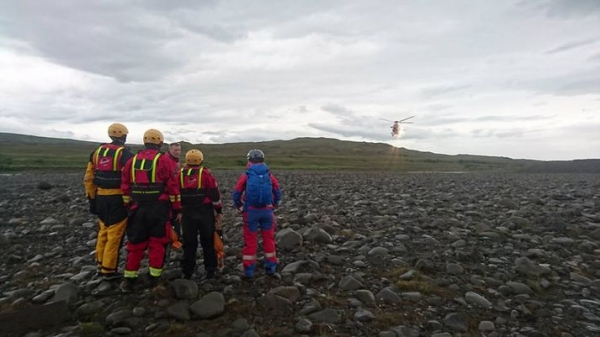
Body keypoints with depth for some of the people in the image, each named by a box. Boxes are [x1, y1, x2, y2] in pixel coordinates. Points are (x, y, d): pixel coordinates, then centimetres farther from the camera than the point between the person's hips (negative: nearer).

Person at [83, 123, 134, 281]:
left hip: (101, 197, 7)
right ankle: (109, 270, 8)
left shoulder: (98, 151, 10)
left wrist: (91, 196, 18)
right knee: (114, 235, 1)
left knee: (103, 232, 20)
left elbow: (88, 177, 11)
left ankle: (100, 265, 30)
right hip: (117, 199, -7)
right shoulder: (125, 154, -11)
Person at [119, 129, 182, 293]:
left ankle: (129, 280, 18)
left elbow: (125, 186, 10)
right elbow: (172, 186, -9)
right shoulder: (163, 160, -8)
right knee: (157, 244, 7)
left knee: (135, 244, 13)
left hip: (138, 208, 4)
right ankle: (154, 280, 14)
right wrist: (177, 208, -2)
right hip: (158, 209, -4)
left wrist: (129, 206, 18)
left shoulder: (133, 160, 7)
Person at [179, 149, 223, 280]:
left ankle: (187, 271, 18)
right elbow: (214, 194, -7)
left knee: (189, 243, 12)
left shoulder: (180, 174, 4)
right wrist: (219, 211, 2)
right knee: (208, 242, 9)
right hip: (205, 213, -2)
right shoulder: (206, 173, -7)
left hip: (187, 213, 3)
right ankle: (210, 270, 14)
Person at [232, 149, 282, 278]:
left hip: (251, 211, -1)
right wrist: (274, 205, 17)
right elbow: (278, 193, 3)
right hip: (267, 211, 2)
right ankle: (271, 267, 21)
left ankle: (249, 270, 13)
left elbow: (236, 194, -3)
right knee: (269, 239, 13)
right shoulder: (270, 176, 3)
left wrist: (240, 208, 11)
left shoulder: (246, 176, -2)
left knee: (250, 240, 7)